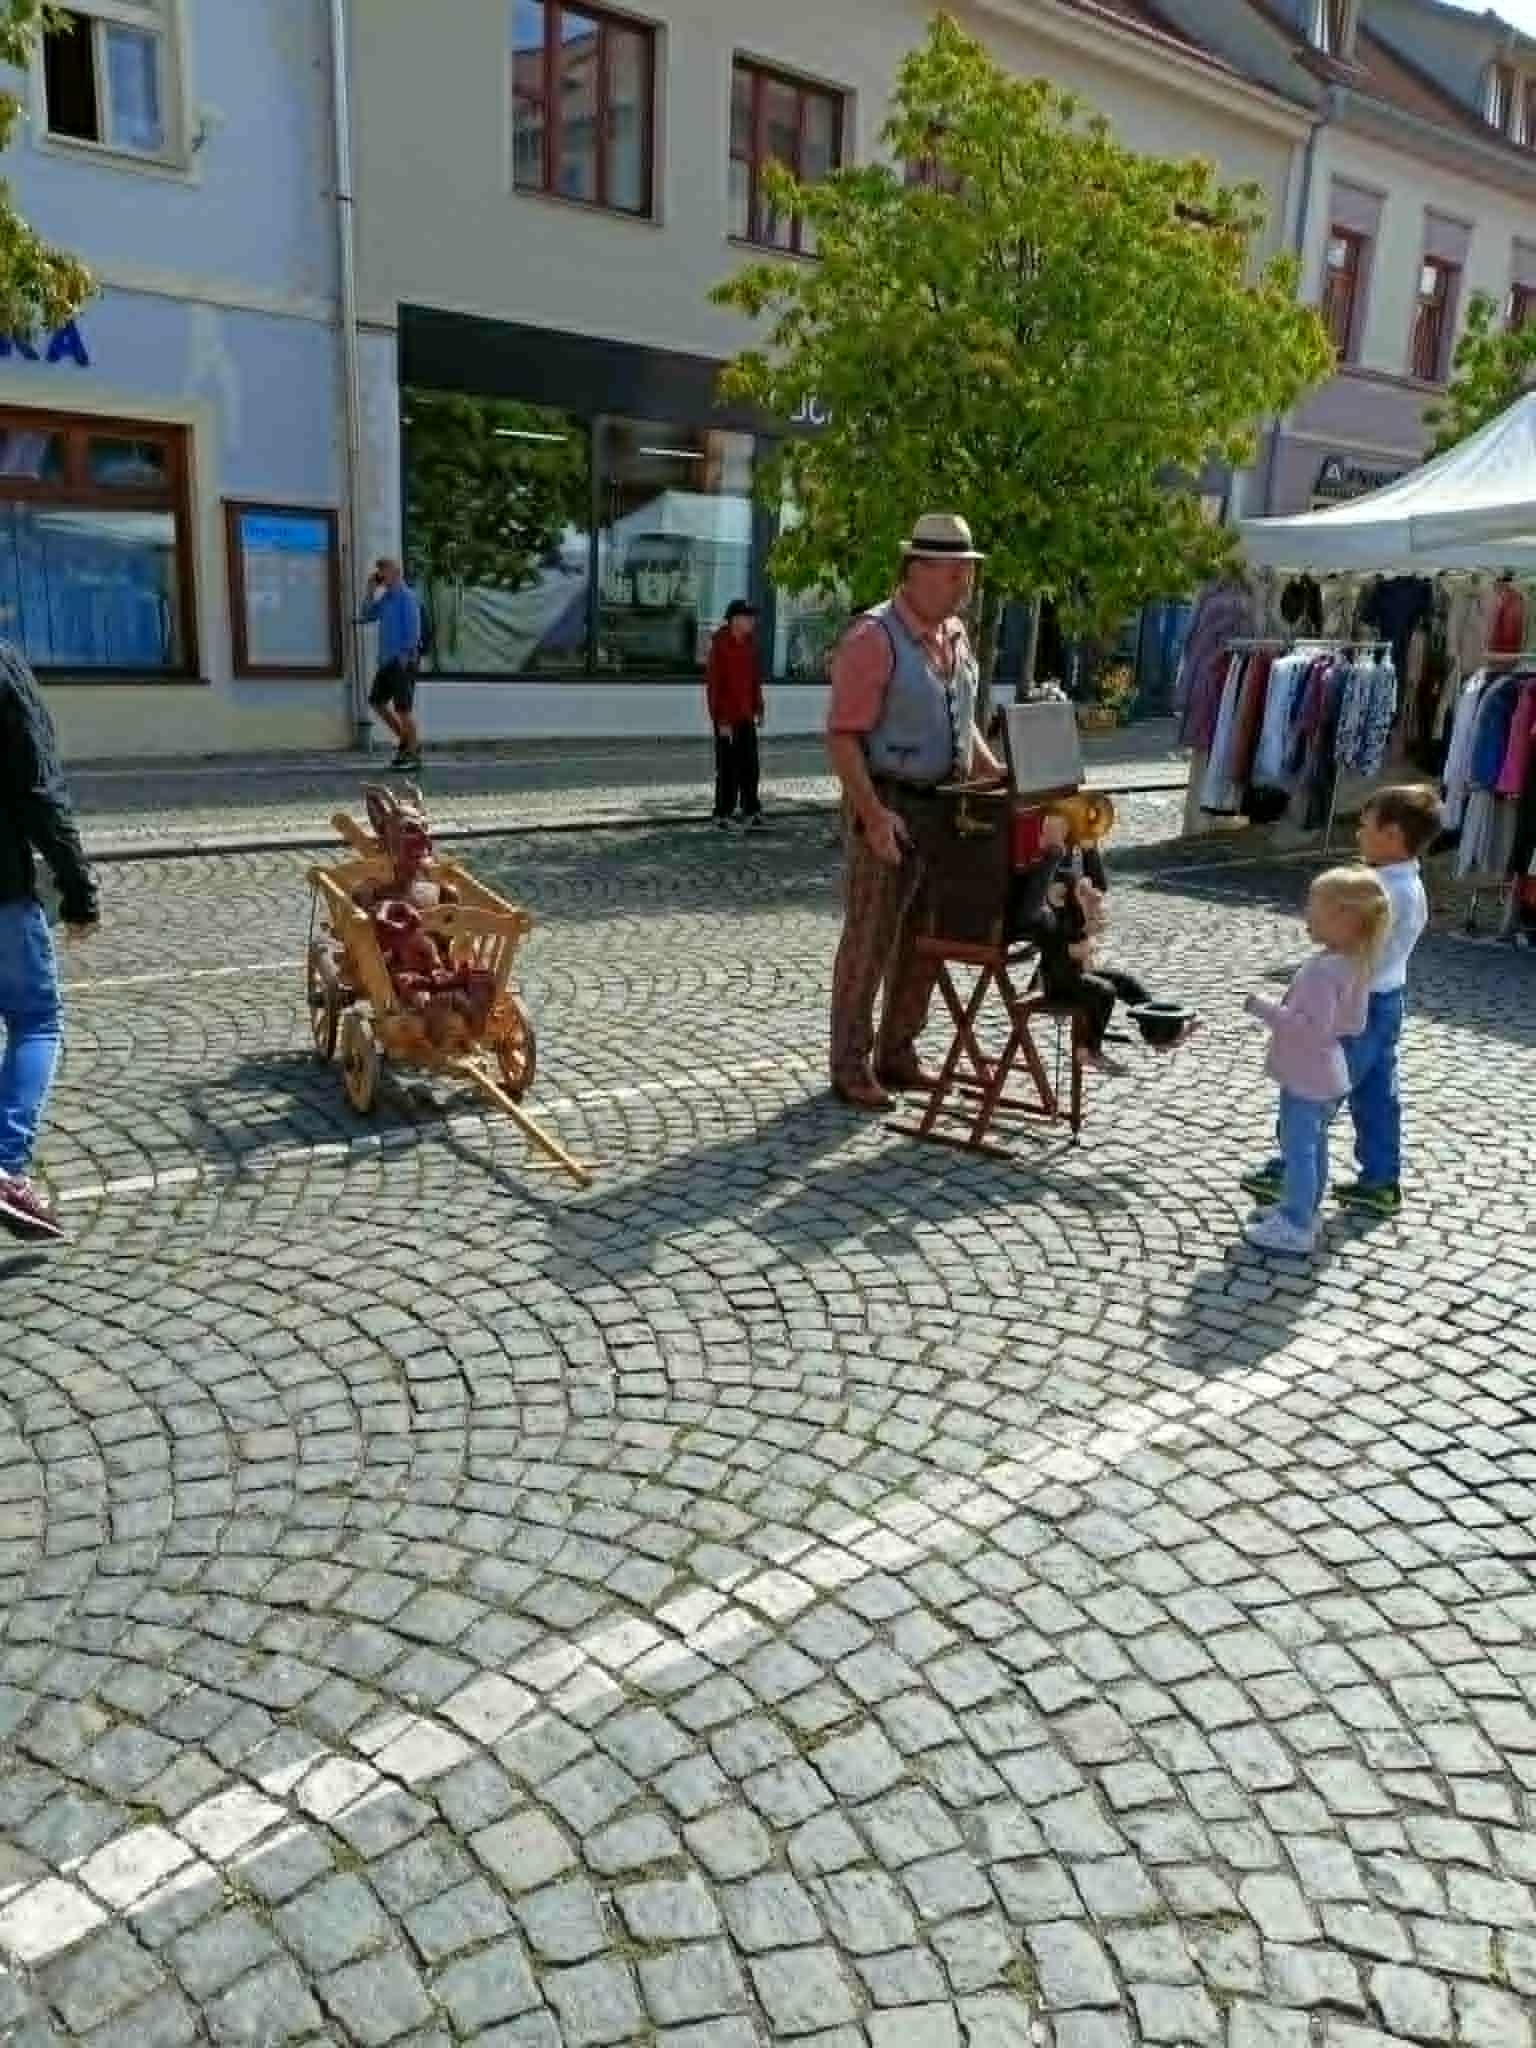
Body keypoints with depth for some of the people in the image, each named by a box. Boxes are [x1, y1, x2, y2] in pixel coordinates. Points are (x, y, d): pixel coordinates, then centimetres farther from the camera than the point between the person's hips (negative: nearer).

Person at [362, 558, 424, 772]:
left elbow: (413, 629, -16)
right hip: (388, 660, 9)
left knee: (403, 708, -6)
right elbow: (367, 617, 16)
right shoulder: (386, 597, 14)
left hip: (402, 660, -9)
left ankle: (413, 755, 2)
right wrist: (371, 591, 5)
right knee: (377, 700, 12)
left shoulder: (407, 596, -10)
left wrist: (406, 656, -19)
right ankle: (406, 740, 21)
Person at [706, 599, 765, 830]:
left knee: (749, 765, 8)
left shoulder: (749, 642, 6)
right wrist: (721, 720, -18)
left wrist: (758, 708, 12)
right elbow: (713, 684, -16)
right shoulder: (720, 645, -14)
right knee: (727, 767, -1)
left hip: (746, 715, 6)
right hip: (726, 717, -6)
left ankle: (750, 811, 16)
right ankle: (723, 814, 8)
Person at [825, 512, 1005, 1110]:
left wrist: (994, 773, 9)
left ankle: (897, 1054, 27)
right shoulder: (873, 638, -14)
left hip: (945, 808, 8)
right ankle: (850, 1066, 11)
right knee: (869, 941, 0)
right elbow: (842, 736, -18)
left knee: (924, 939, 14)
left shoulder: (955, 635, 12)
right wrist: (873, 814, -25)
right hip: (890, 808, -8)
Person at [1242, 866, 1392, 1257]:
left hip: (1306, 1080, -10)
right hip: (1325, 1077, 10)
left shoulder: (1324, 969, -28)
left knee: (1297, 1150, 0)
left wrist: (1264, 1008, -26)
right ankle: (1301, 1211, 34)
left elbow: (1311, 1027, -32)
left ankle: (1295, 1228, 8)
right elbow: (1354, 1024, 13)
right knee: (1313, 1147, 20)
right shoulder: (1355, 964, 4)